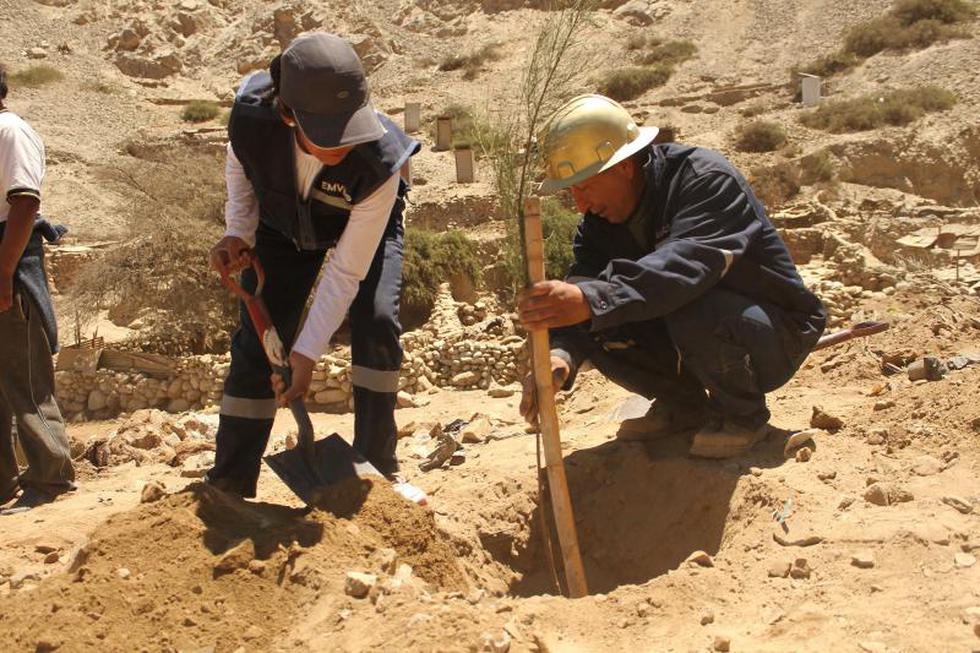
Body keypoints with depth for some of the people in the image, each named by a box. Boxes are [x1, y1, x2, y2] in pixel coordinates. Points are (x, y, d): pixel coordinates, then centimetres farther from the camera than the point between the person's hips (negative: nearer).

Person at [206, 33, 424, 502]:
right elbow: (239, 173, -7)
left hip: (365, 226, -2)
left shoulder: (379, 161, -41)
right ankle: (227, 487, 4)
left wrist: (308, 352, -31)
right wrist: (238, 232, -22)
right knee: (258, 339, -6)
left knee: (377, 326, -21)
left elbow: (346, 271, -32)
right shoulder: (251, 117, -36)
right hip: (284, 227, 2)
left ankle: (378, 472, -4)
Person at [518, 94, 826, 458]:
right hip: (697, 332, 7)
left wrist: (592, 300, -59)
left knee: (694, 312, -38)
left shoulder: (707, 180, -25)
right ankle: (684, 403, 6)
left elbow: (687, 265, -44)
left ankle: (743, 414, -9)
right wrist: (561, 355, -38)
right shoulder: (602, 217, -3)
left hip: (776, 335, -6)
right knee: (595, 323, -14)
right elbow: (583, 282, -17)